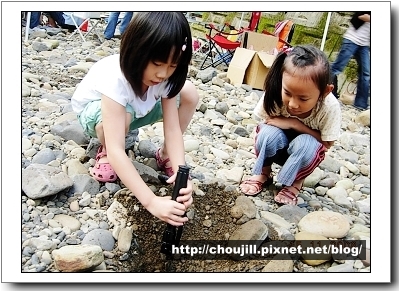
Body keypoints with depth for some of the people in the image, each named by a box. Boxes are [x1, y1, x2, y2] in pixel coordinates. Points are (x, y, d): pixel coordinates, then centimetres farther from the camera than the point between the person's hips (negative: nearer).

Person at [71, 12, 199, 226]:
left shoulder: (166, 76, -27)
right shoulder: (115, 78, -42)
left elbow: (173, 129, -28)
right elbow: (116, 151, -48)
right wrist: (151, 201, -55)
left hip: (137, 110, 4)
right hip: (93, 109, -4)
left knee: (189, 93, -19)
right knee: (124, 116, -41)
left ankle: (165, 154, 0)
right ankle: (104, 153, -7)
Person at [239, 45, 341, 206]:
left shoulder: (330, 107, -29)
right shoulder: (274, 95, -29)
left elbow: (326, 143, -17)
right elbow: (266, 122, -10)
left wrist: (295, 124, -29)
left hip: (305, 150, 0)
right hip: (278, 145, 1)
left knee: (305, 144, -34)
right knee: (269, 132, -32)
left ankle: (295, 182, -5)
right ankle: (264, 173, -3)